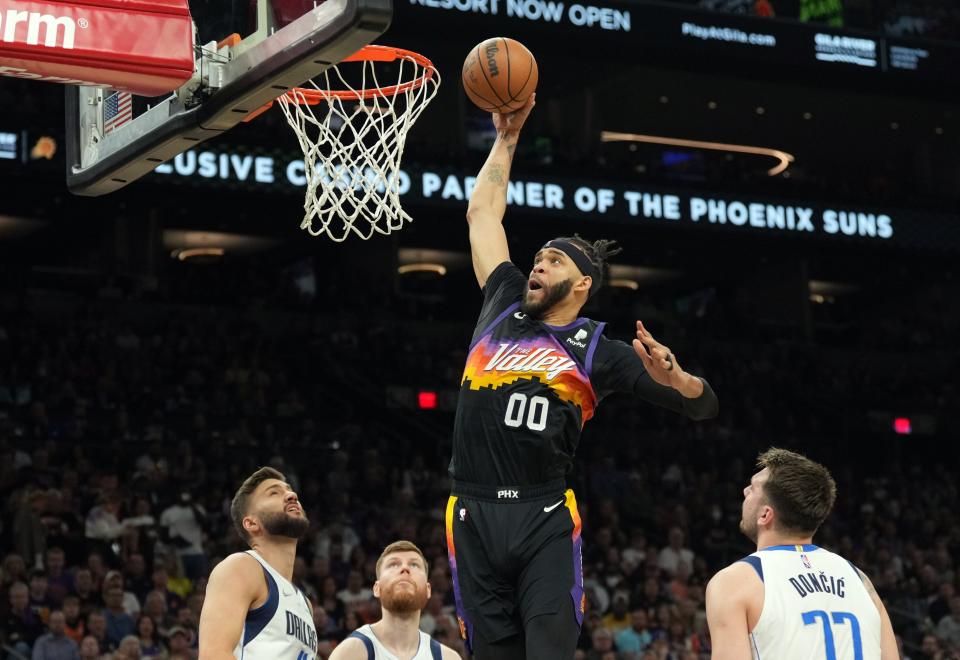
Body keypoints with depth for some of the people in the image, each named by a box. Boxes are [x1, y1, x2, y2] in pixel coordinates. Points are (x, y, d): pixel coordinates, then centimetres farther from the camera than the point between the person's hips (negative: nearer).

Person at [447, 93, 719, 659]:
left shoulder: (598, 352, 6)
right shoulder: (504, 307, 15)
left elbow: (705, 406, 5)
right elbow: (483, 213, 23)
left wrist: (673, 376, -17)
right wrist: (507, 139, 24)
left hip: (545, 521, -3)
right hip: (474, 516, 3)